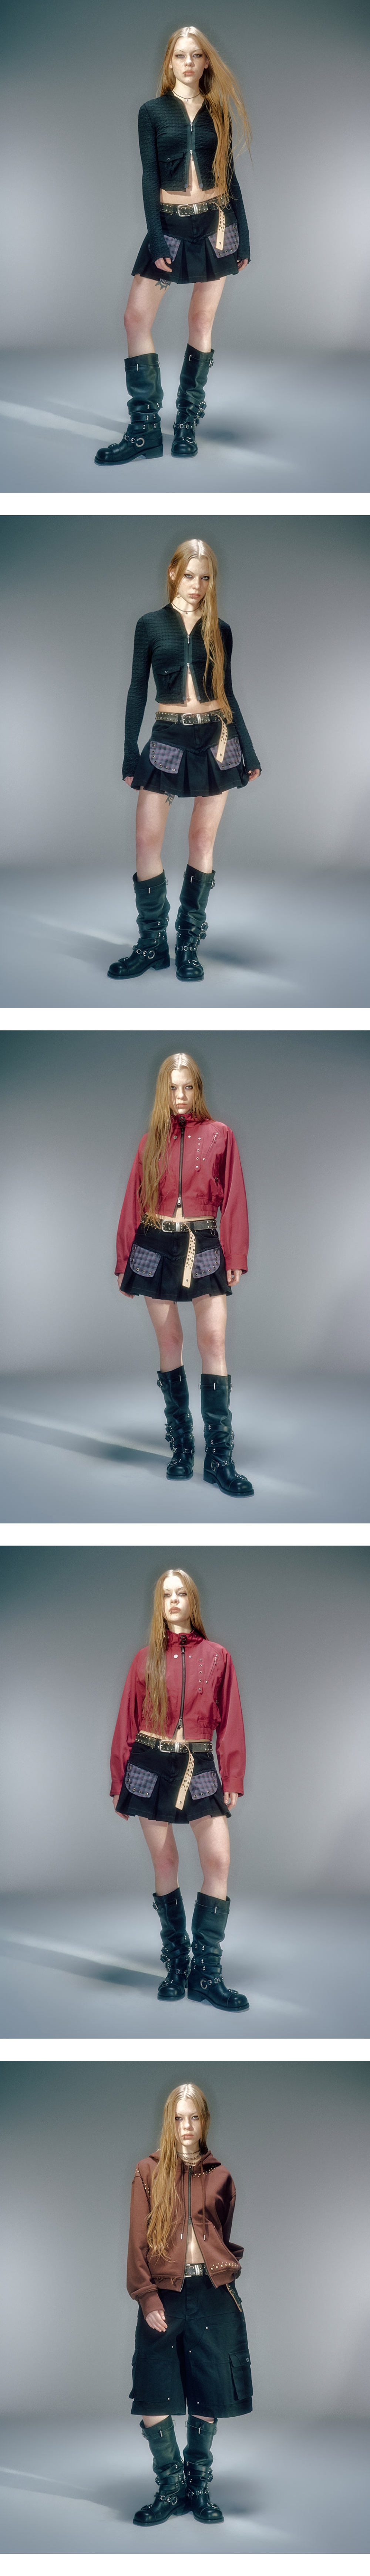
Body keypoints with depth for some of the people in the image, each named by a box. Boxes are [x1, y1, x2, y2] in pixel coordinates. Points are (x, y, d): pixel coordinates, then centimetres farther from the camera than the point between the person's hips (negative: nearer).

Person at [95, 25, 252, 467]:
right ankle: (146, 430, -7)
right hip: (170, 222, -1)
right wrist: (156, 239, -11)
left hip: (216, 223, 1)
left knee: (203, 320, 2)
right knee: (137, 317, -10)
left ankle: (188, 423, 9)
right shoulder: (154, 111, 2)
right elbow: (150, 176, -3)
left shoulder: (218, 112, 7)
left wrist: (243, 238, 6)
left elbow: (229, 175, 9)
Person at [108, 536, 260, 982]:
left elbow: (228, 692, 11)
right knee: (147, 838, -7)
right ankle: (152, 943, 3)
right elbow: (137, 691, 3)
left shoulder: (219, 631, 6)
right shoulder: (151, 625, 2)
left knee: (203, 840, 3)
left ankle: (188, 944, 9)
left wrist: (249, 752, 9)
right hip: (168, 740, -1)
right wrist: (130, 754, -2)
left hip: (216, 739, 1)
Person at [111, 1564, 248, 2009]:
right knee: (165, 1863, 3)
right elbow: (127, 1722, 7)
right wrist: (119, 1782, 4)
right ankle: (176, 1964, 13)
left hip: (199, 1768, 0)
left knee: (219, 1860, -10)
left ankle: (205, 1974, -6)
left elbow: (230, 1721, 3)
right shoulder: (146, 1659, 5)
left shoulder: (216, 1657, 4)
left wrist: (233, 1780, -3)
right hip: (151, 1768, 0)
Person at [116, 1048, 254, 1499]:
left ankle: (219, 1458, -10)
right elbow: (134, 1203, 8)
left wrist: (236, 1258, -4)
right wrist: (124, 1263, 7)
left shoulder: (219, 1136, 1)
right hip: (156, 1247, 2)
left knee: (214, 1343, -9)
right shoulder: (152, 1141, 6)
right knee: (169, 1343, 5)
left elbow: (233, 1199, 0)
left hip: (204, 1248, -2)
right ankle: (181, 1446, 13)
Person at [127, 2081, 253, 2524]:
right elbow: (138, 2241, -1)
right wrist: (147, 2297, -8)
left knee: (208, 2397, 4)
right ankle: (171, 2485, 11)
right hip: (164, 2294, -2)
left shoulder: (220, 2176, 10)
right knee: (152, 2401, -7)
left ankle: (198, 2485, 20)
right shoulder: (149, 2172, 3)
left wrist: (225, 2269, 1)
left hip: (213, 2292, 2)